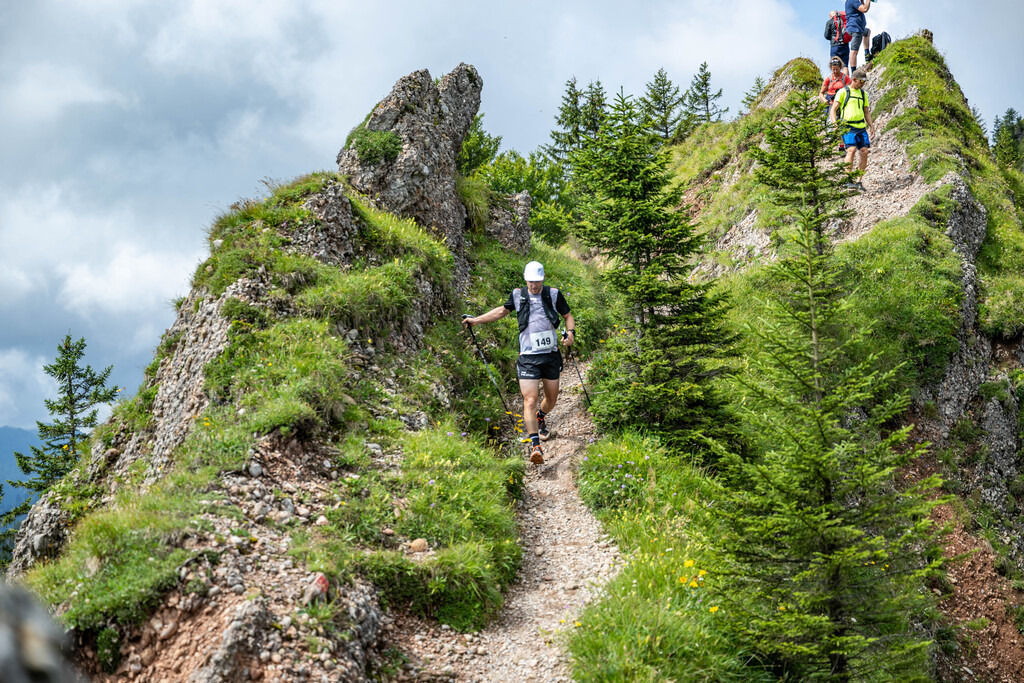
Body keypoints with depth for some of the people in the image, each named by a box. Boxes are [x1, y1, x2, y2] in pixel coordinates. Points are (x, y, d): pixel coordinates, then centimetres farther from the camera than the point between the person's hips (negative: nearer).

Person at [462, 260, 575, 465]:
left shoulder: (554, 294, 1)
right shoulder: (518, 295, 3)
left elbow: (568, 316, 11)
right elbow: (502, 311, 21)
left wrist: (571, 332, -10)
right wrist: (476, 320, 20)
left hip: (551, 356, 2)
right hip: (528, 357, -1)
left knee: (551, 398, 15)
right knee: (530, 400, -15)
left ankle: (541, 417, 50)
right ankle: (535, 445, -20)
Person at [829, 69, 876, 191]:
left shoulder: (863, 93, 19)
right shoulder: (843, 92, 1)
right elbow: (833, 110, -1)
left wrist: (871, 126, 15)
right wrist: (835, 123, -16)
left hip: (861, 127, 6)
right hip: (847, 126, -5)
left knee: (864, 151, -5)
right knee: (852, 149, -22)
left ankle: (858, 181, 4)